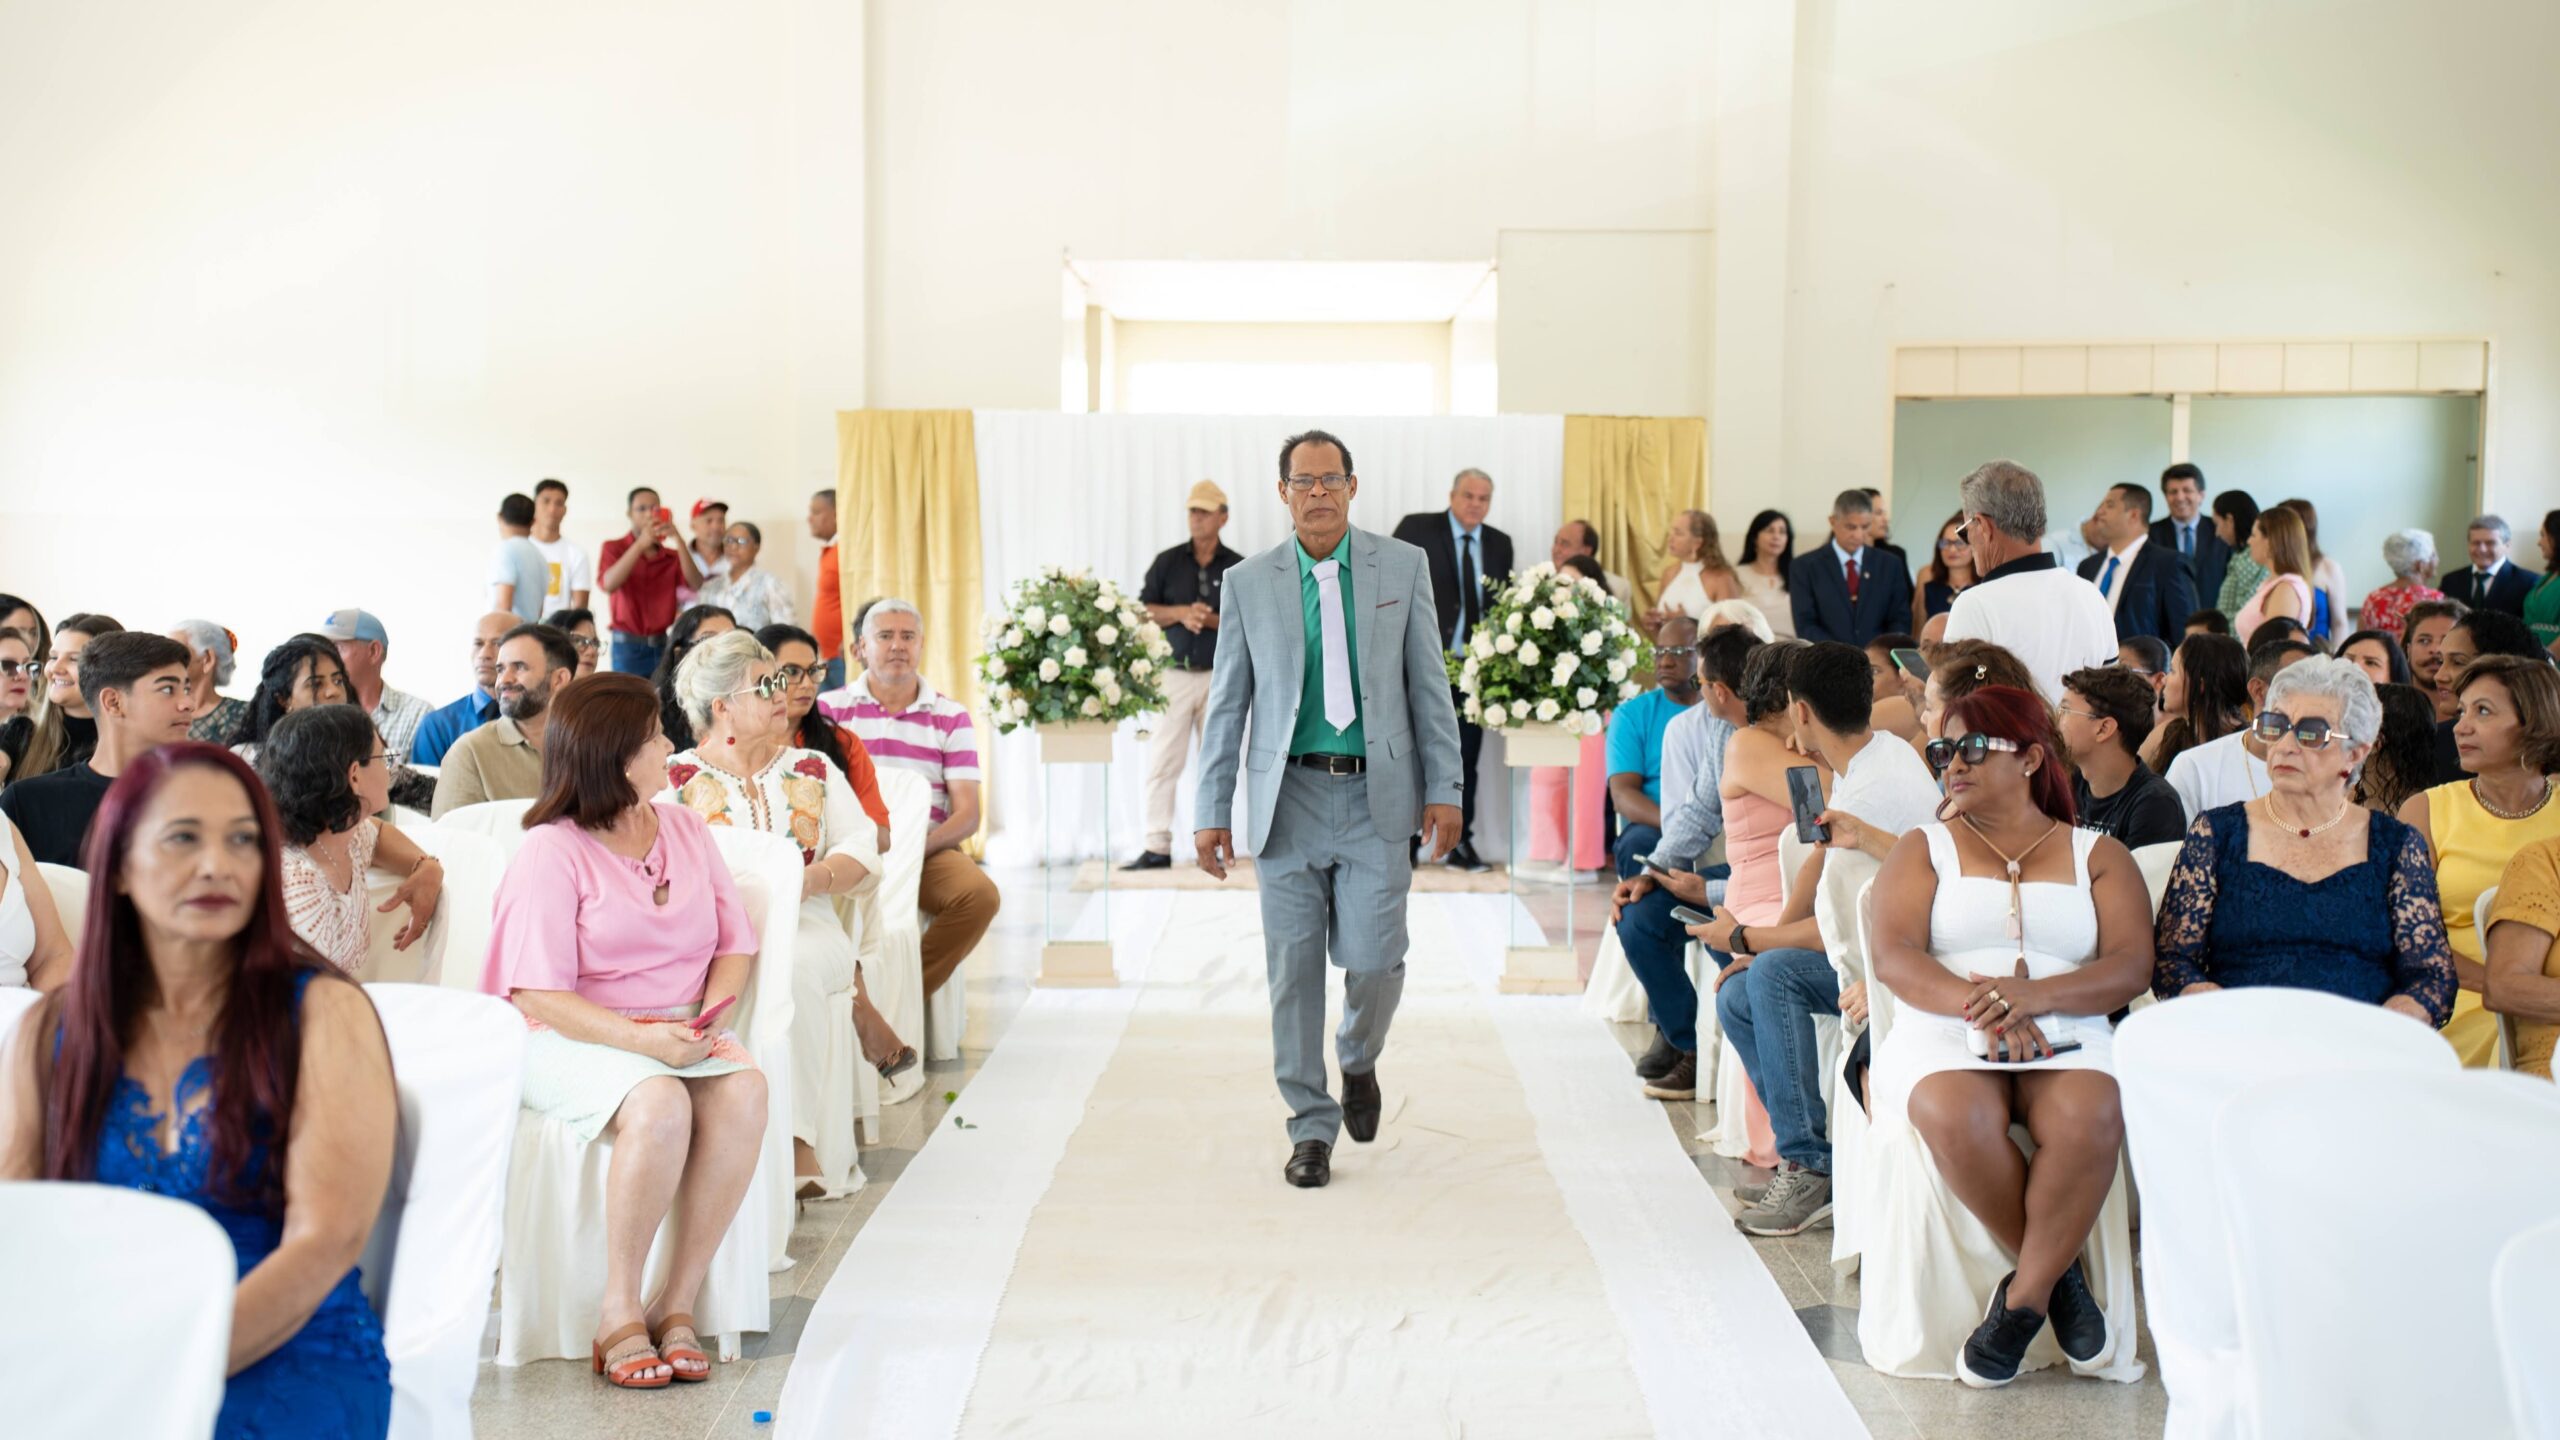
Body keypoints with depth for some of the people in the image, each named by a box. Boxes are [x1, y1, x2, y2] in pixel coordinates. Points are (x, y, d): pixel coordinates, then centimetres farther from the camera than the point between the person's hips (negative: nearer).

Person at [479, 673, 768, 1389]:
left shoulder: (685, 829, 12)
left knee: (745, 1091, -28)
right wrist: (644, 1039, -25)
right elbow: (539, 994, -14)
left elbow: (735, 943, 12)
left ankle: (677, 1302, -19)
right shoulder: (553, 852, -7)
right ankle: (619, 1310, -20)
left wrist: (711, 1012, -9)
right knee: (660, 1102, -36)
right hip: (573, 1039, -5)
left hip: (679, 1033, 5)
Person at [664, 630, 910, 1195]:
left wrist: (815, 877, -11)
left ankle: (800, 1142, -32)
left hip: (808, 924, 2)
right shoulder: (677, 777, 11)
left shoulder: (812, 769, 18)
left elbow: (864, 853, 10)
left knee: (794, 966, -34)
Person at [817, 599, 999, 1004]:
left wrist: (920, 846, -16)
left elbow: (967, 814, 4)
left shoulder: (951, 717, 10)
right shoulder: (829, 709, 9)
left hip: (928, 849, 2)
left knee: (980, 893, -28)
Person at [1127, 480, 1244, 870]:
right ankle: (1157, 847, -3)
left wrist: (1213, 620, -15)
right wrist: (1181, 613, -14)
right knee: (1162, 762, -4)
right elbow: (1143, 611, 2)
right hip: (1174, 674, 0)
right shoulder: (1168, 561, 7)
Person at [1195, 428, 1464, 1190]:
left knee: (1374, 958, -6)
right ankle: (1311, 1127, 15)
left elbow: (1429, 684, 6)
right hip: (1289, 797, 1)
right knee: (1294, 968, 1)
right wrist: (1213, 811, 2)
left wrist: (1444, 788, 1)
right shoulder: (1249, 582, 4)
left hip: (1376, 795, 0)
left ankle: (1359, 1061, 27)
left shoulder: (1404, 566, 5)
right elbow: (1227, 703, 6)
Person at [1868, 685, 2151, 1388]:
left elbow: (2132, 967, 2)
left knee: (2090, 1119, -34)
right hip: (1942, 1035, 0)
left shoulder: (2098, 856, 17)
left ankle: (2023, 1297, -19)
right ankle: (2059, 1274, -14)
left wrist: (2034, 996, -17)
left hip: (2068, 1038, 0)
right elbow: (1893, 957, 0)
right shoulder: (1925, 848, 16)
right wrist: (1980, 1007, -19)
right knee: (1956, 1117, -35)